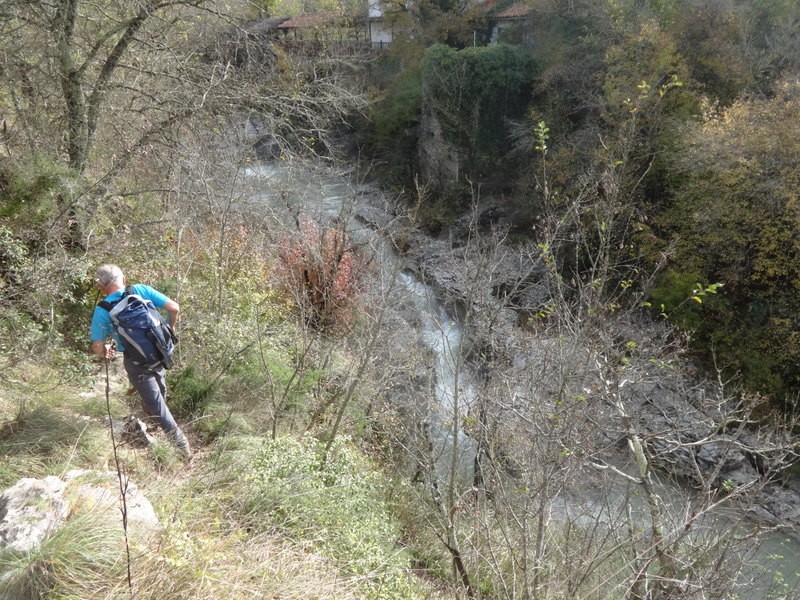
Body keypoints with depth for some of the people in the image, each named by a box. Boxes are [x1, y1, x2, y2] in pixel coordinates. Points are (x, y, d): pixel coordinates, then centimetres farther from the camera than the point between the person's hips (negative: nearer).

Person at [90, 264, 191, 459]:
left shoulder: (102, 311, -10)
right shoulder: (141, 290, -6)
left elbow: (97, 347, -8)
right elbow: (174, 308, -8)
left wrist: (106, 352, 16)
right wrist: (169, 329, 10)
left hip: (135, 361, -3)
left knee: (155, 402, 6)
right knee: (159, 392, 28)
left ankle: (177, 438, 2)